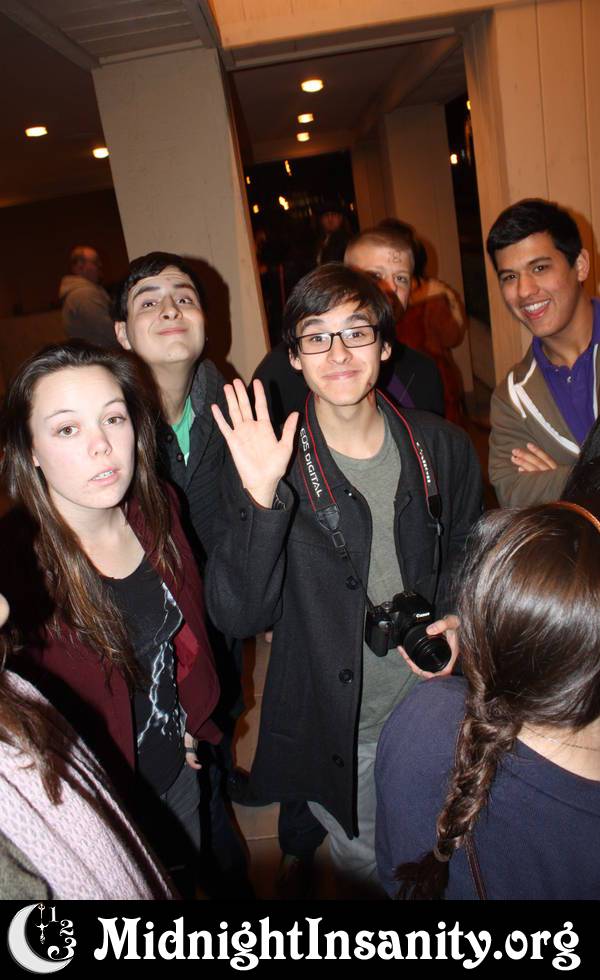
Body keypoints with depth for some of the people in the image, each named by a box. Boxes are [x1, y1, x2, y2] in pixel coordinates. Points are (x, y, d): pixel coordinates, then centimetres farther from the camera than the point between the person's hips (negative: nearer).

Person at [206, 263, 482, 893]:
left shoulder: (442, 448, -8)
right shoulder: (266, 463, -17)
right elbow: (238, 616, -24)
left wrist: (457, 621, -13)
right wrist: (260, 497, -37)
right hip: (337, 733, -2)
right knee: (364, 863, 23)